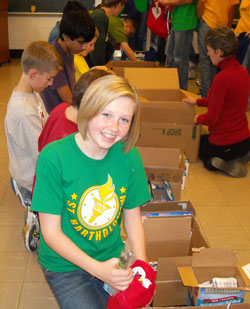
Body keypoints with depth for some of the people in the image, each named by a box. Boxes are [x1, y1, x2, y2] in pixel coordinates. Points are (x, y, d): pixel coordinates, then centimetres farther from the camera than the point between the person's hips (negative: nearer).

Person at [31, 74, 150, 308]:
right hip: (65, 265, -3)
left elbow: (132, 217, 2)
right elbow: (51, 232, -16)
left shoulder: (128, 156, -8)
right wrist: (97, 269, -25)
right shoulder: (53, 157, -20)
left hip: (113, 257, 4)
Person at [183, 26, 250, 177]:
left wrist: (198, 118, 1)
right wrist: (197, 101, 21)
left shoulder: (223, 78, -27)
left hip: (224, 144, -7)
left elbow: (212, 118, -21)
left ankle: (222, 163, 0)